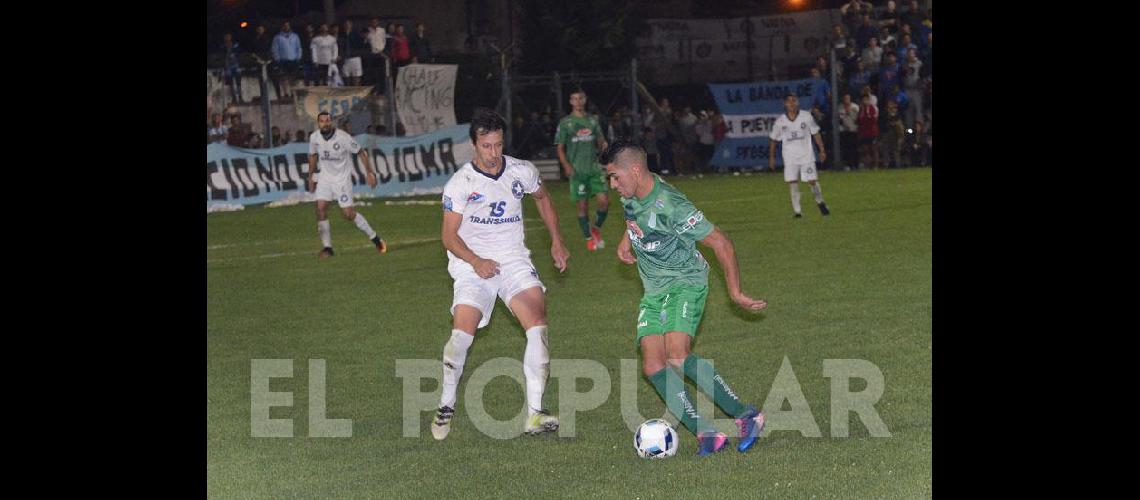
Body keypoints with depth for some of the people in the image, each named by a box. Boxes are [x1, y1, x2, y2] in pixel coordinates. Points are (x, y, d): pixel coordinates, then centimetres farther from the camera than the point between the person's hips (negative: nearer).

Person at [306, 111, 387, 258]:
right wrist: (311, 176, 16)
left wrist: (369, 172, -12)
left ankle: (374, 237, 10)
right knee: (321, 209, -10)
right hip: (325, 176, 4)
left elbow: (361, 152, -10)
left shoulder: (343, 137, -20)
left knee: (348, 213, -8)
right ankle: (327, 247, -2)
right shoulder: (314, 137, -6)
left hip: (342, 178, -4)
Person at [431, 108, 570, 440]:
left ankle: (535, 414, -20)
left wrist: (556, 241, 15)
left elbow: (543, 198, 23)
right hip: (473, 265, -2)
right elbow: (449, 235, -7)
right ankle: (446, 406, 4)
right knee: (462, 334, -19)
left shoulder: (523, 172, 1)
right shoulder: (460, 183, -9)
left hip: (514, 261, 2)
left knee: (537, 324, -20)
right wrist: (476, 261, -23)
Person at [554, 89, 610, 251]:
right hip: (577, 170, -3)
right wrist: (566, 165, -14)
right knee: (583, 206, -1)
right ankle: (589, 238, 12)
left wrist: (603, 145, -6)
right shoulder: (565, 122, 1)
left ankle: (596, 229, 18)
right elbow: (560, 148, 2)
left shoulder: (592, 121, 12)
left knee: (604, 200, -7)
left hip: (594, 168, 3)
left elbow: (601, 143, 18)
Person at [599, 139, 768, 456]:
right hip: (653, 291, 8)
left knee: (677, 358, -28)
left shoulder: (671, 206, -25)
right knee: (653, 366, -9)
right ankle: (706, 434, -10)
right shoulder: (630, 195, 0)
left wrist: (735, 293, -17)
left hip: (685, 284, -8)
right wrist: (626, 238, 13)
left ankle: (745, 415, -18)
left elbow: (721, 243, -20)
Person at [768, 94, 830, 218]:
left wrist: (822, 150, 3)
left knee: (813, 181, 0)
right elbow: (773, 139, 10)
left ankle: (820, 203, 27)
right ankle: (797, 211, 1)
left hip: (807, 156, 0)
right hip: (790, 158, 0)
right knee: (793, 184, -6)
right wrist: (771, 158, 10)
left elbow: (816, 134, 7)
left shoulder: (806, 117, -1)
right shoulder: (780, 121, -1)